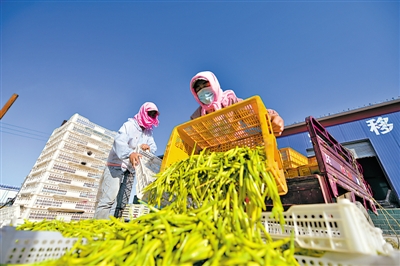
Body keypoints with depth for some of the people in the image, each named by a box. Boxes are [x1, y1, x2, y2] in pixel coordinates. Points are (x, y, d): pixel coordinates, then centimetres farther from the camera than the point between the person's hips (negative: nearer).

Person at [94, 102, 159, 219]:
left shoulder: (149, 132, 9)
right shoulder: (130, 125, -12)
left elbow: (154, 148, 3)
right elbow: (119, 141, -29)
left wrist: (148, 147, -23)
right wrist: (130, 153, -49)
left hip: (131, 168, 7)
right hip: (117, 164, -7)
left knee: (123, 201, 9)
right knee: (108, 198, -15)